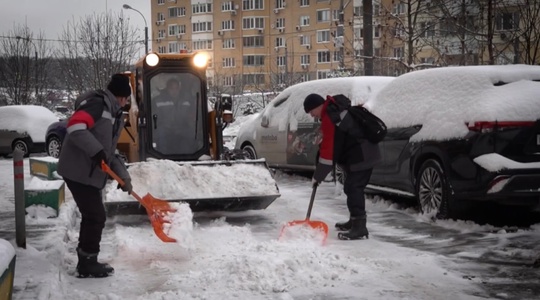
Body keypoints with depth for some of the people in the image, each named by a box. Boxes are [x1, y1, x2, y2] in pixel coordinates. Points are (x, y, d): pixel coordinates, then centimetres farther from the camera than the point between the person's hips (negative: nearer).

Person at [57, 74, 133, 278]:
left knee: (92, 216, 15)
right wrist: (96, 151, -31)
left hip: (90, 173, 10)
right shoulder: (97, 104, -13)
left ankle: (87, 261, 26)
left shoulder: (114, 114, 18)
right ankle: (88, 264, 5)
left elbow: (109, 150, 20)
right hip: (79, 172, -10)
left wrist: (123, 175, 11)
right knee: (96, 216, -6)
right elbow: (75, 126, -28)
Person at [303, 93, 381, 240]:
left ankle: (359, 228, -13)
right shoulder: (336, 106, 11)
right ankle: (355, 221, 31)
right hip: (364, 154, 11)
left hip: (360, 157, -11)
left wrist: (318, 175, -14)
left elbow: (329, 149, -21)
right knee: (352, 188, 19)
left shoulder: (330, 119, -21)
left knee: (353, 188, -12)